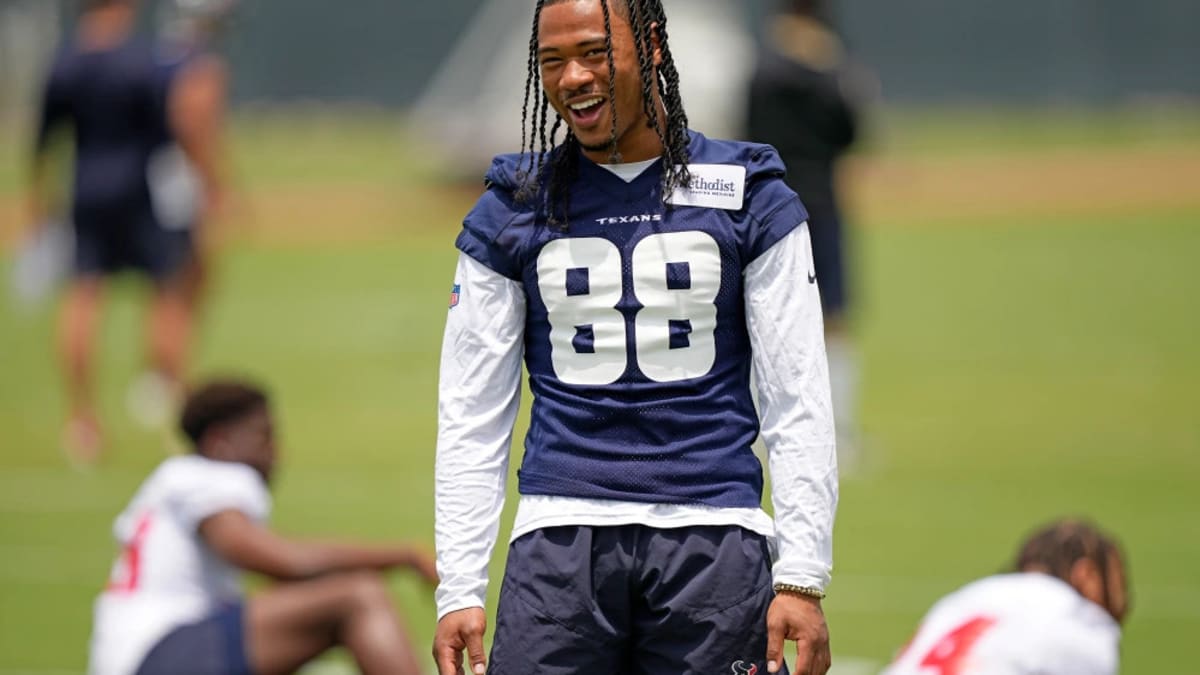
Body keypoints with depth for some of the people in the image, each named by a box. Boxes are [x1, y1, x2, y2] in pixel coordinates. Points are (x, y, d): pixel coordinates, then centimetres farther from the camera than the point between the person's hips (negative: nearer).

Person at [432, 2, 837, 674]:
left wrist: (802, 580, -4)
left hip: (713, 539, -1)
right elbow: (470, 417, 9)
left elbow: (799, 405, 4)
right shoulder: (512, 210, 10)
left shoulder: (746, 196, 7)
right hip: (562, 531, 1)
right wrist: (460, 591, 1)